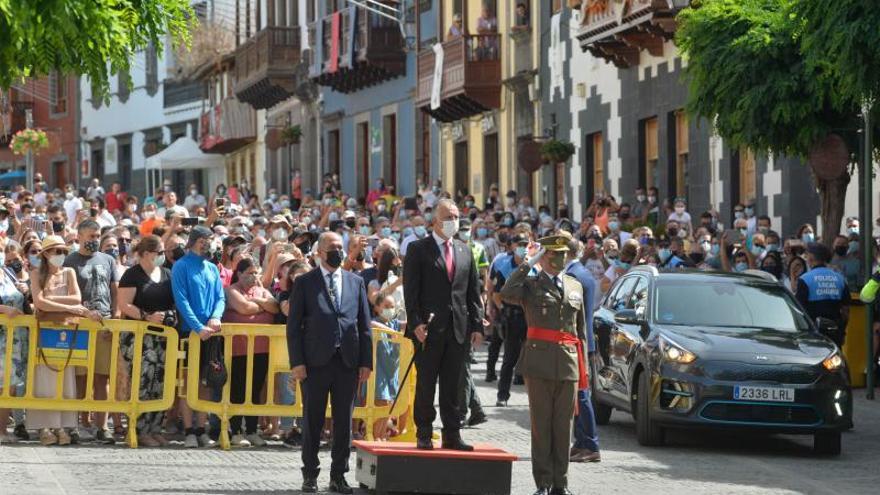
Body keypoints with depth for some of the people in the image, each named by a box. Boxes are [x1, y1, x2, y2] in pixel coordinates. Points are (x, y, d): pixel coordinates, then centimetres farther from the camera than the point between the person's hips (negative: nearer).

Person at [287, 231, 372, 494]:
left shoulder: (356, 282, 13)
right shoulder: (304, 283, 3)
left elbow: (364, 325, 12)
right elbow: (294, 326, 0)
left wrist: (366, 362, 4)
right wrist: (297, 362, -8)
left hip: (348, 362, 3)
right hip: (316, 362, -3)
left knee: (344, 422, 5)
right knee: (313, 421, 2)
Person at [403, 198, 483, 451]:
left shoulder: (464, 251, 15)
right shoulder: (418, 249, 0)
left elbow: (473, 291, 14)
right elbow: (411, 290, -5)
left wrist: (477, 325, 7)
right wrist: (416, 323, -14)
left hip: (458, 329, 4)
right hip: (429, 328, -4)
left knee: (453, 385, 6)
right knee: (426, 383, 0)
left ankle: (452, 435, 10)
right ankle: (424, 435, 6)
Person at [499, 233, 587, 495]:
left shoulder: (575, 286, 16)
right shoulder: (530, 284, 3)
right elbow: (507, 294, -21)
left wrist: (583, 369, 15)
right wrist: (528, 264, -14)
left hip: (568, 364, 4)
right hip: (540, 362, -4)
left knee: (564, 425, 5)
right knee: (541, 424, 0)